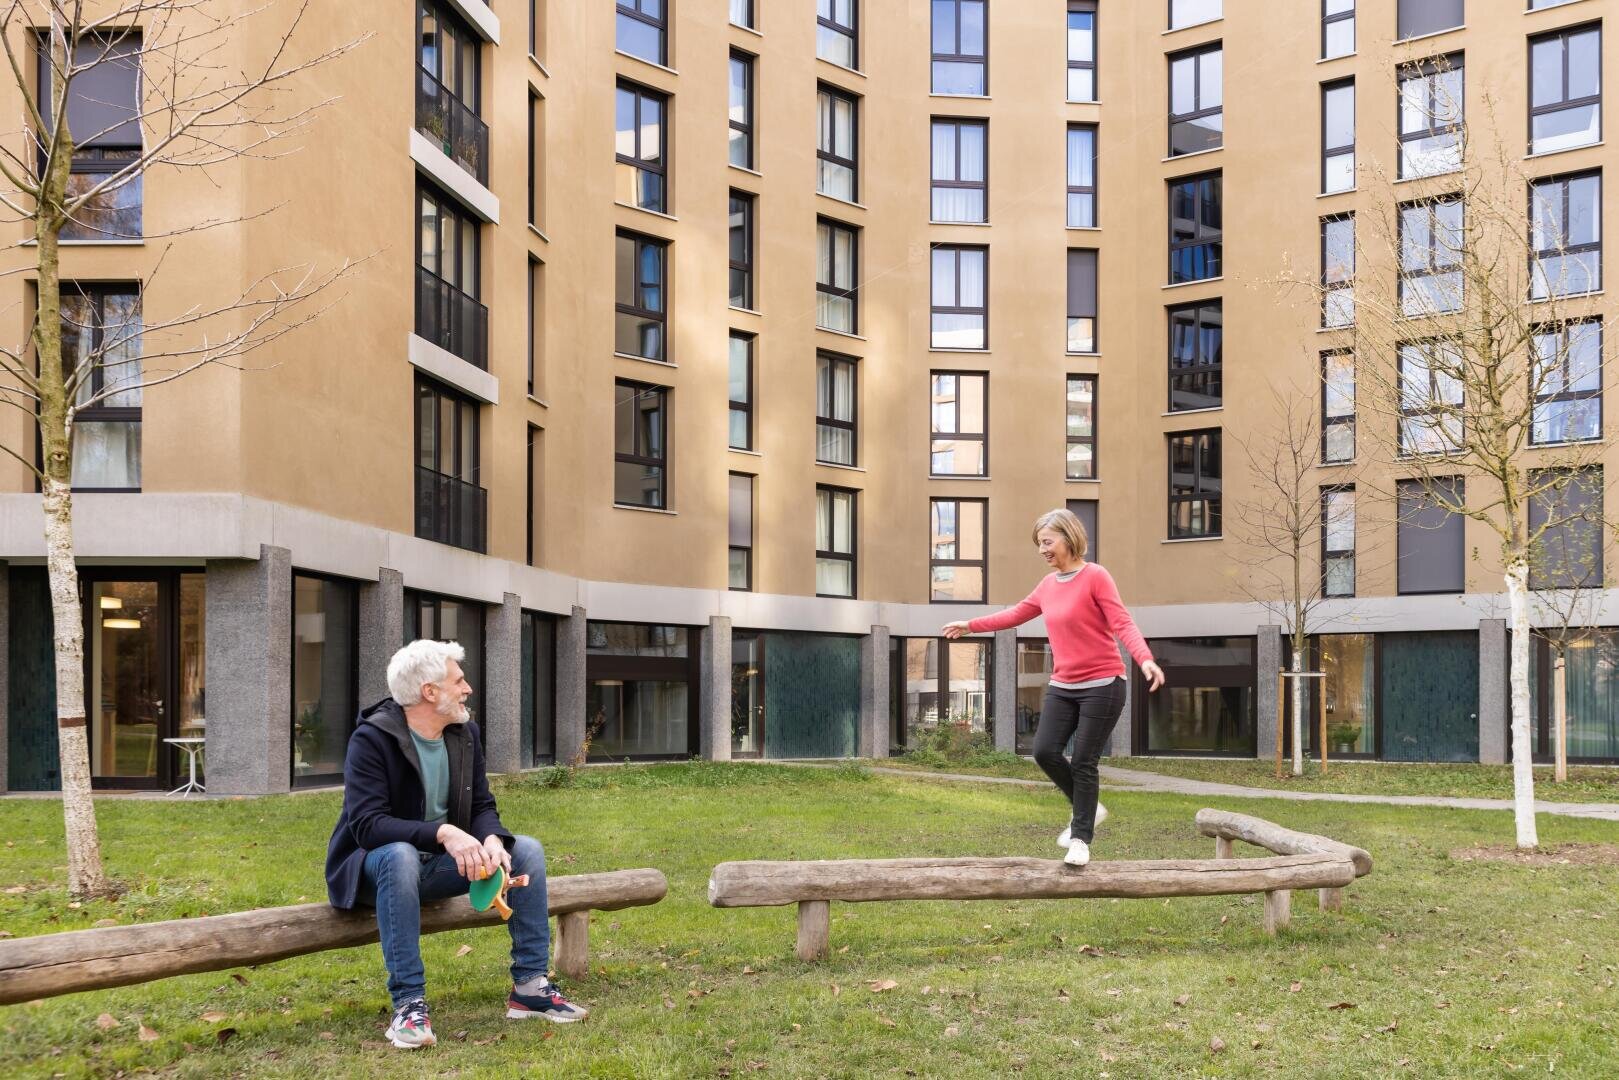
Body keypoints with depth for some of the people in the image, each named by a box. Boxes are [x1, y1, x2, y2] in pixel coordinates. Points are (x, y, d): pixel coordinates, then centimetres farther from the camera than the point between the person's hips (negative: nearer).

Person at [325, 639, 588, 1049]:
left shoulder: (465, 732, 0)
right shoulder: (372, 738, -20)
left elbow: (482, 806, 2)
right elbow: (366, 825, -29)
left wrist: (492, 841, -22)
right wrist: (443, 833, -40)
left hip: (442, 861, 7)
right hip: (376, 864, -6)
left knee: (527, 850, -11)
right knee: (401, 856, -40)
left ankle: (530, 986, -8)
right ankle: (408, 1001, -34)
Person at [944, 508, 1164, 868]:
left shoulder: (1096, 576, -11)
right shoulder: (1048, 583, 9)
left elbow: (1122, 623, -20)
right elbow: (1016, 614, 23)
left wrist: (1145, 659, -36)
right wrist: (971, 625, 28)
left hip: (1102, 685, -6)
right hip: (1062, 687, 6)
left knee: (1083, 764, -3)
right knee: (1045, 751, -5)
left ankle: (1081, 838, 13)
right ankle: (1087, 809, 20)